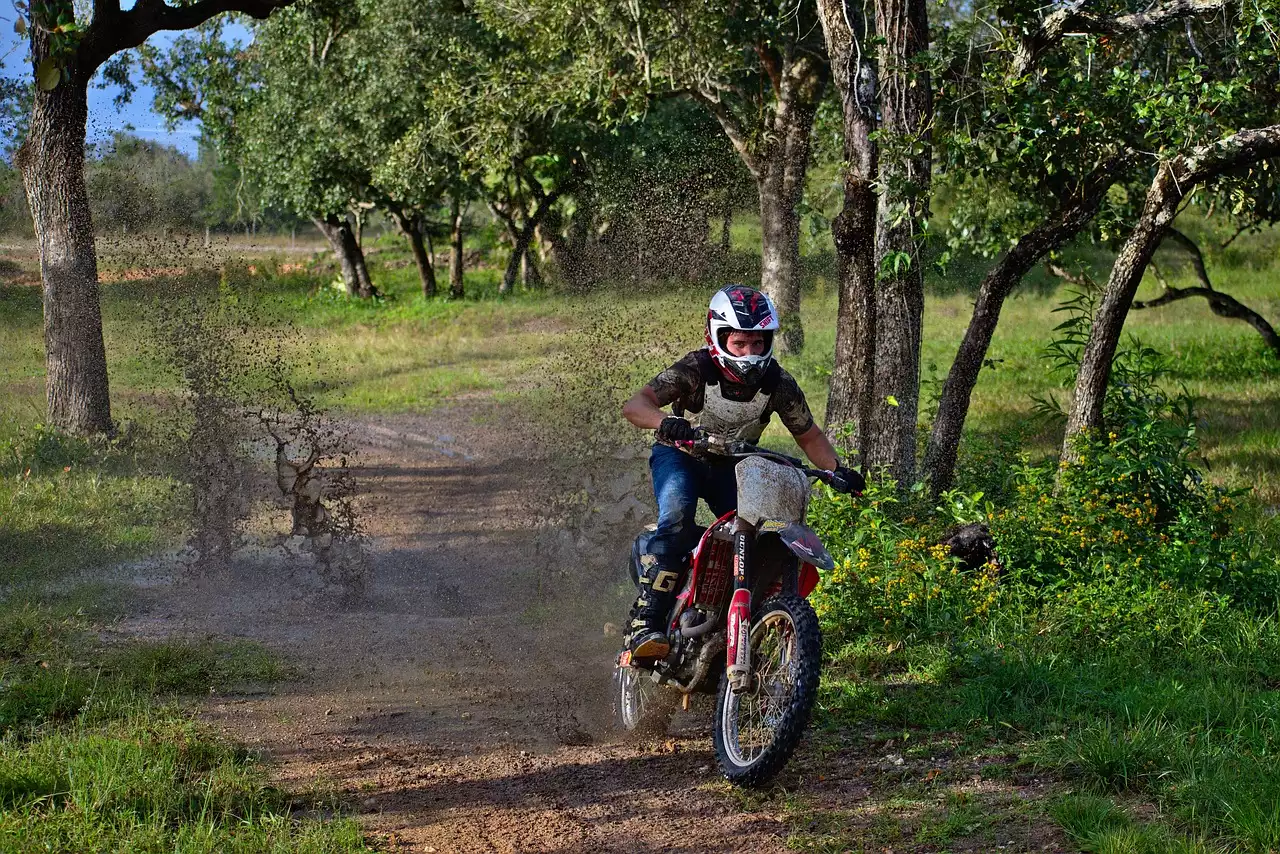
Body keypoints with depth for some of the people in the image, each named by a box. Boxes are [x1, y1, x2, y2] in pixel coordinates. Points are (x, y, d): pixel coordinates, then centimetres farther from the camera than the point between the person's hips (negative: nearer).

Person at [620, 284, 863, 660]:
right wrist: (665, 422, -54)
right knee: (677, 519, -31)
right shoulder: (695, 369, -24)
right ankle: (645, 622, -37)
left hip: (734, 464, 4)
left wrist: (836, 468, -18)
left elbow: (808, 435, 0)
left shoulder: (778, 383, -14)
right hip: (680, 456, -4)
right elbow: (634, 405, -33)